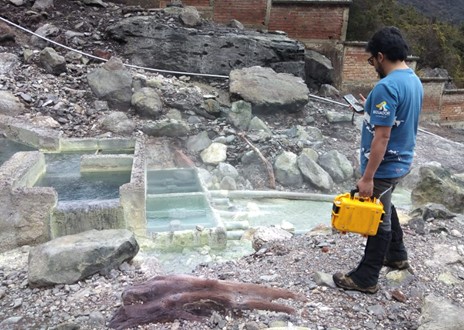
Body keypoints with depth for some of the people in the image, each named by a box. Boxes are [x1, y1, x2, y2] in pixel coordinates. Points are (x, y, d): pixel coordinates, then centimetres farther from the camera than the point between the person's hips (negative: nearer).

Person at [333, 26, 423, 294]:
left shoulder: (387, 86, -25)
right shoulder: (415, 81, 5)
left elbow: (382, 137, -27)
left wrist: (367, 177, -23)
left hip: (384, 167, -9)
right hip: (402, 162, 9)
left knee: (377, 220, 3)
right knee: (385, 209, 28)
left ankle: (366, 278, 20)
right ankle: (397, 255, 46)